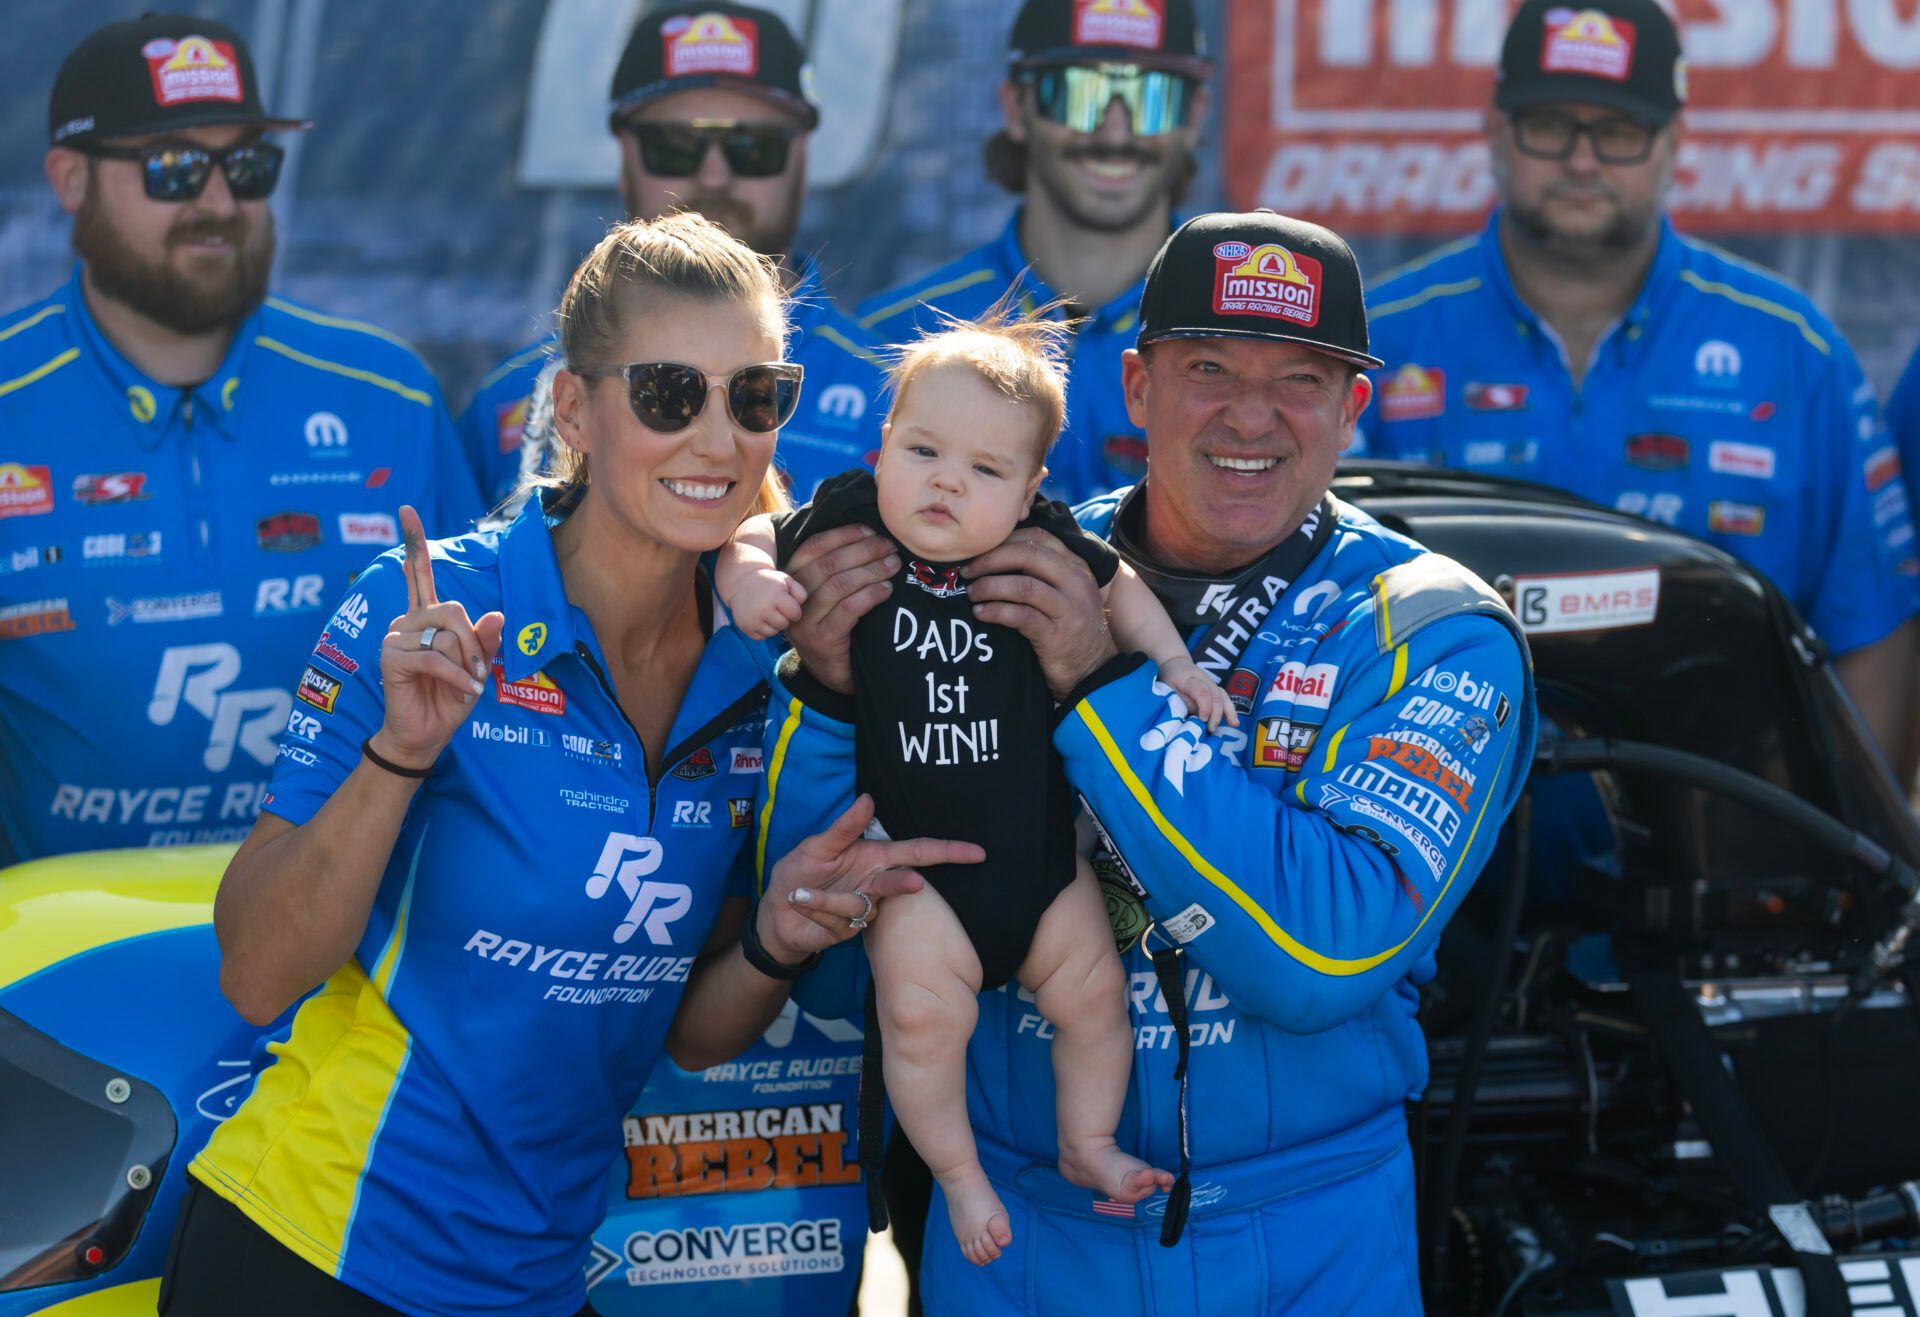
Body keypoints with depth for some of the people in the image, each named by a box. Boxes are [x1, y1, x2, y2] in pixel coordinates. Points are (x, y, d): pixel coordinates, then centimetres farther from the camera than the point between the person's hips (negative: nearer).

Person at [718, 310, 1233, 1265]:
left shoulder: (1044, 543, -7)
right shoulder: (844, 525, -11)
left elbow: (1118, 589, 11)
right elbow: (754, 538, 3)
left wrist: (1174, 665, 2)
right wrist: (748, 579, -18)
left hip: (1035, 842, 2)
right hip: (910, 856, -2)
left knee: (1090, 990, 7)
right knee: (922, 1007, -17)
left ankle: (1087, 1144, 31)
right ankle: (957, 1173, 5)